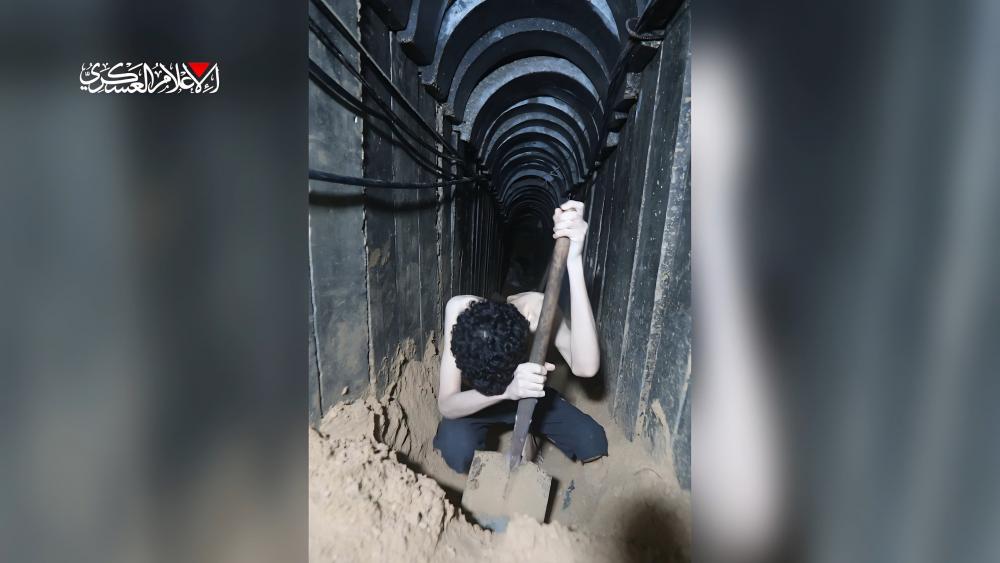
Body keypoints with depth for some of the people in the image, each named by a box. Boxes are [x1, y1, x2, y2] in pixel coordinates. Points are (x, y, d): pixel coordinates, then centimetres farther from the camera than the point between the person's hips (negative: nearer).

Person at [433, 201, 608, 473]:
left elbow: (586, 367, -49)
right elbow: (446, 406, -34)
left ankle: (527, 434, 12)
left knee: (593, 443, -17)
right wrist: (507, 391, -54)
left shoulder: (536, 307, -33)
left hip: (527, 395, 2)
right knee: (456, 449, -33)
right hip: (473, 401, -1)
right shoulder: (460, 309, -34)